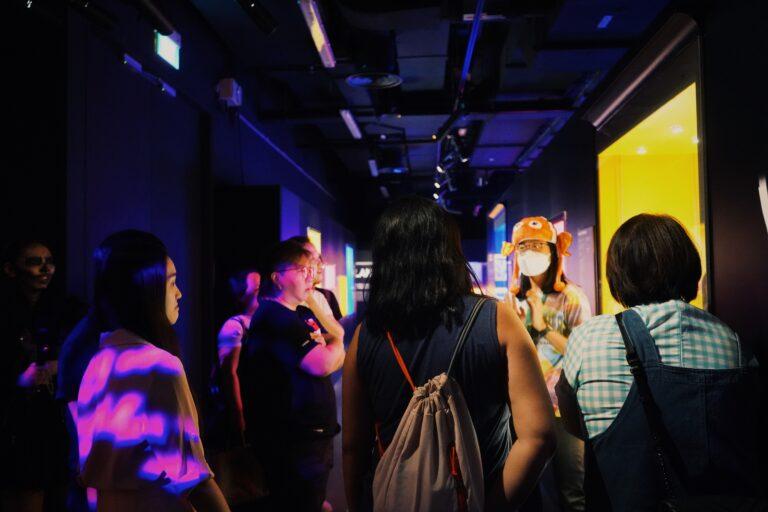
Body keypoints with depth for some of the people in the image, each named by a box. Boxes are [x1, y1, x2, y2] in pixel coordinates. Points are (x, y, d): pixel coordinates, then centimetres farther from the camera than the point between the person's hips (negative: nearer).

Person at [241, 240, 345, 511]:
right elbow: (324, 365, -25)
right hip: (294, 443, -9)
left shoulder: (305, 314, 12)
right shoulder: (274, 317, -18)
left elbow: (340, 357, 11)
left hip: (315, 435, 9)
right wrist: (335, 344, -4)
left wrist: (326, 347, -11)